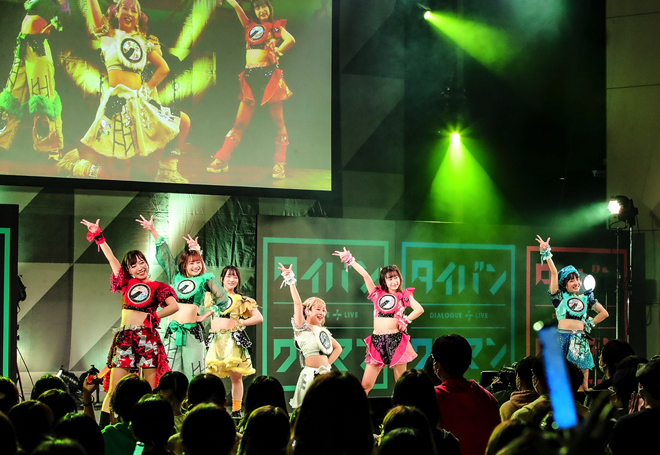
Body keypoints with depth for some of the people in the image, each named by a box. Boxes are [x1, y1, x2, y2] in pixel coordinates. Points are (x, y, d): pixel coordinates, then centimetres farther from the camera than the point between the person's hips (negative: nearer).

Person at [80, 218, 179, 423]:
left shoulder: (157, 287, 8)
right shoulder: (126, 283, 17)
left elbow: (174, 306, -9)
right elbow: (111, 257, 22)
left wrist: (154, 317, -7)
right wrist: (98, 236, 24)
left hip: (147, 337, -3)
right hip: (124, 336, 3)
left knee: (151, 389, -4)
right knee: (114, 389, -4)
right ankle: (102, 428, -5)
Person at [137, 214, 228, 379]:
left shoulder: (205, 279, 7)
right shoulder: (176, 277, 14)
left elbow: (223, 300, 11)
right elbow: (164, 255, 17)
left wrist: (205, 315, 5)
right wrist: (152, 230, 17)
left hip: (193, 331, -3)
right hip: (173, 331, 3)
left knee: (193, 375, -3)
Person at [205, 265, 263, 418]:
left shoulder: (242, 300, 6)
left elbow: (259, 318, 2)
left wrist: (240, 323, -2)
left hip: (233, 340, -2)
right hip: (216, 340, 3)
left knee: (236, 377, -3)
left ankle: (236, 410, 3)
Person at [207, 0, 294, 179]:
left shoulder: (276, 27, 8)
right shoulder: (250, 26, 18)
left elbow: (290, 40, -11)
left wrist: (276, 53, -6)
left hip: (269, 75, -3)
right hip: (250, 77, 3)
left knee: (278, 122, -3)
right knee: (240, 122, 1)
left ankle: (279, 165, 0)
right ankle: (222, 159, 0)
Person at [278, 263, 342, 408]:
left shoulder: (323, 331, 19)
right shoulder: (302, 328, 1)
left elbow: (338, 348, 30)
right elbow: (297, 303, -8)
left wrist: (328, 363, 14)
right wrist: (291, 281, -11)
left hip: (326, 374, 6)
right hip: (311, 375, -6)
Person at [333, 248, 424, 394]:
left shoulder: (404, 295, 8)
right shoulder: (377, 293, 14)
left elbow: (419, 309, -6)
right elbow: (365, 275, 10)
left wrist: (405, 320, -7)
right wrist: (350, 260, 9)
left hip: (396, 338, -2)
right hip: (377, 339, 2)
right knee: (365, 385, -3)